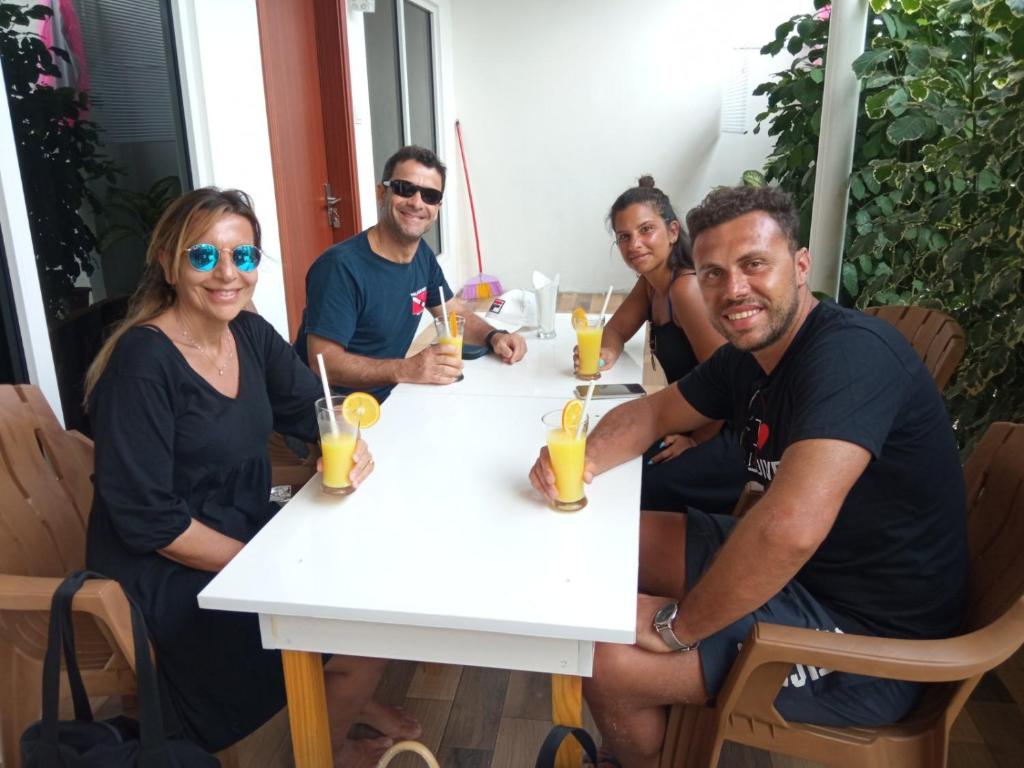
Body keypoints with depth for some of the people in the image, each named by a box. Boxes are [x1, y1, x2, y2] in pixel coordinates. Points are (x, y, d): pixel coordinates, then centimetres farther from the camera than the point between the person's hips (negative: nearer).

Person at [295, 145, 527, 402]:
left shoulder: (422, 254, 4)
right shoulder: (341, 267, -21)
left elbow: (457, 314, 16)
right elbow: (324, 362, -24)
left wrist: (494, 337, -5)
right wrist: (405, 370, -36)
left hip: (387, 400, 9)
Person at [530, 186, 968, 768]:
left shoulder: (850, 350, -27)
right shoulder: (746, 359, 1)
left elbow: (790, 527, -39)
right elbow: (649, 413, 13)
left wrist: (677, 626, -24)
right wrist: (585, 460, -10)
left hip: (868, 635, -9)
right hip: (798, 569, 9)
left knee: (606, 661, -16)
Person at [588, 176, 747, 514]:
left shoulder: (687, 287, -23)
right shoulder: (650, 282, 5)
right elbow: (616, 329, 16)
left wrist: (698, 439, -14)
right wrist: (607, 353, -7)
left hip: (727, 437, -9)